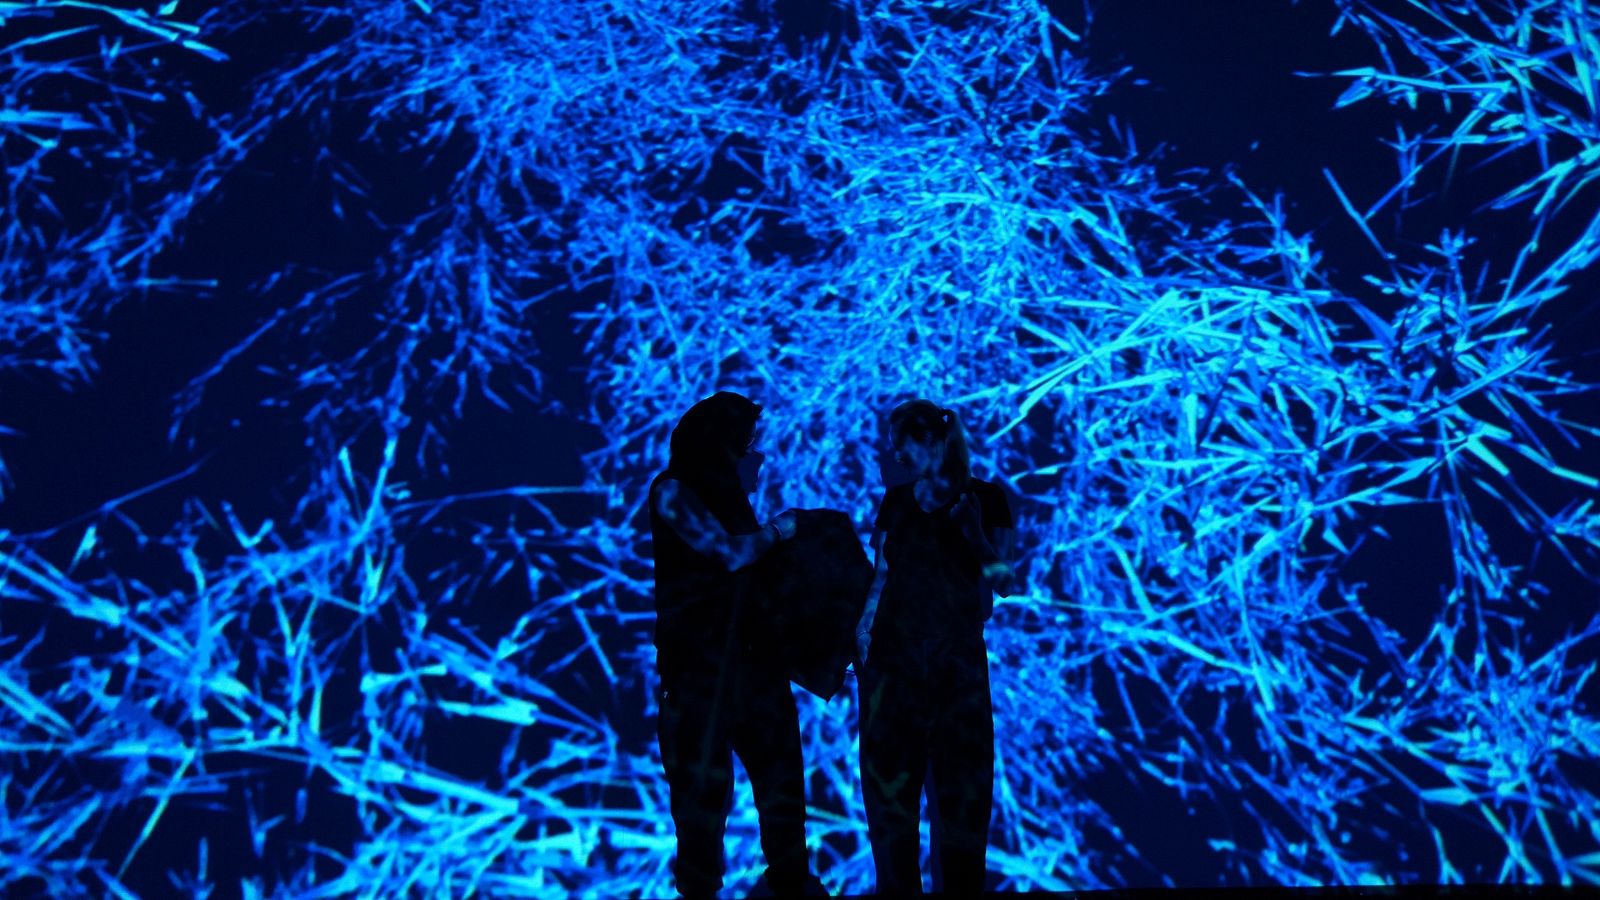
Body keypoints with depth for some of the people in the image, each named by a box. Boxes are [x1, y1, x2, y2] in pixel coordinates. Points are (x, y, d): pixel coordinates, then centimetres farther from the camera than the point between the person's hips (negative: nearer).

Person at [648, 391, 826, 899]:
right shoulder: (672, 491, -10)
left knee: (779, 764, 13)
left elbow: (754, 567, 12)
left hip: (750, 650, 7)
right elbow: (730, 553, -16)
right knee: (703, 778, 4)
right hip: (700, 658, -7)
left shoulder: (727, 493, 11)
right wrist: (779, 529, -3)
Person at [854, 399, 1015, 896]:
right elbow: (882, 576, 9)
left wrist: (974, 534, -12)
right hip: (893, 655, 2)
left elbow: (1001, 581, 1)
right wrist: (862, 633, 0)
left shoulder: (983, 497, 0)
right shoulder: (895, 501, 8)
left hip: (957, 659, -2)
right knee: (889, 781, 5)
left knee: (961, 787, 3)